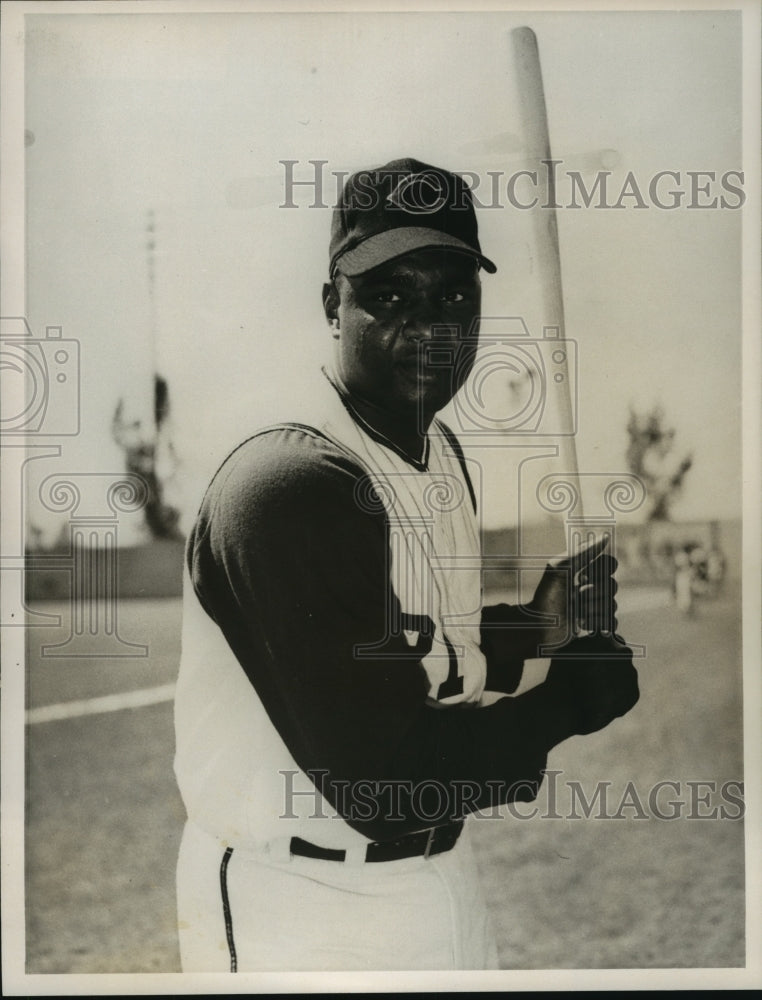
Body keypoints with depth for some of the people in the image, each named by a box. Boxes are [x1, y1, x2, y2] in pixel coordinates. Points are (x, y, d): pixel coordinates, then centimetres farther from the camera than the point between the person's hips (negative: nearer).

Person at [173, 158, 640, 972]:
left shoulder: (440, 453, 5)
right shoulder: (288, 485, -25)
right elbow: (386, 784, -27)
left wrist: (535, 629, -1)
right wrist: (571, 700, -14)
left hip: (438, 868, 8)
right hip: (303, 912, -8)